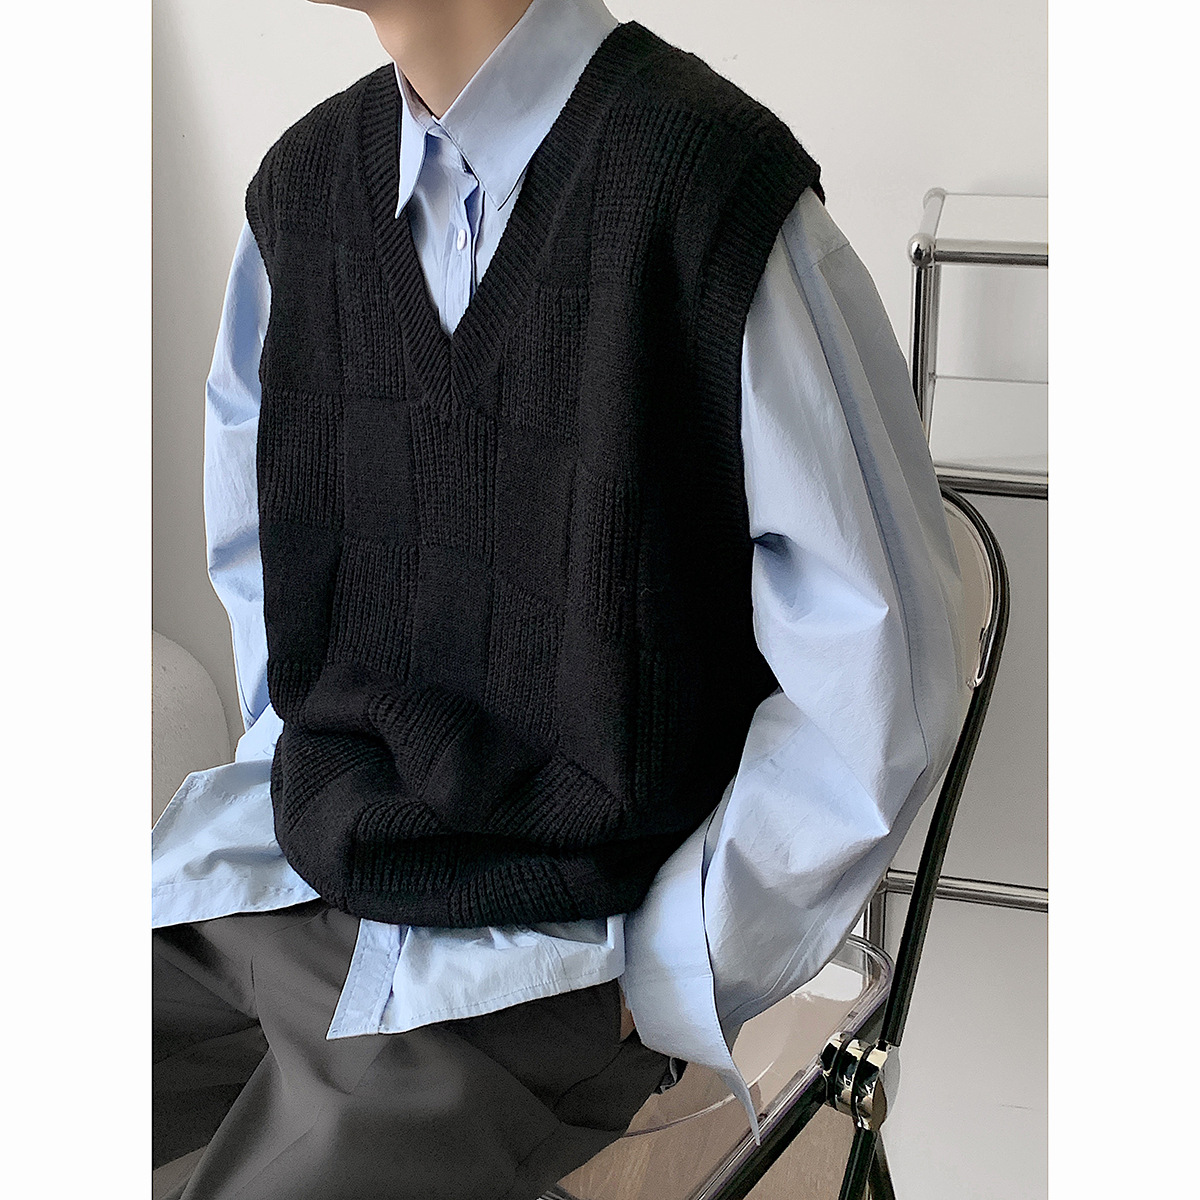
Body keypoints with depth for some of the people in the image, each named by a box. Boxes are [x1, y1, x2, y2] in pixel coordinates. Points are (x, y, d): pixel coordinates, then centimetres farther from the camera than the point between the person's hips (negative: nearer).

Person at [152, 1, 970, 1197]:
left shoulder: (716, 193, -18)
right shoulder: (302, 184, 3)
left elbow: (883, 672, -14)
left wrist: (668, 973, -10)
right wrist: (303, 787, 11)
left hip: (536, 961, -5)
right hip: (279, 866, 6)